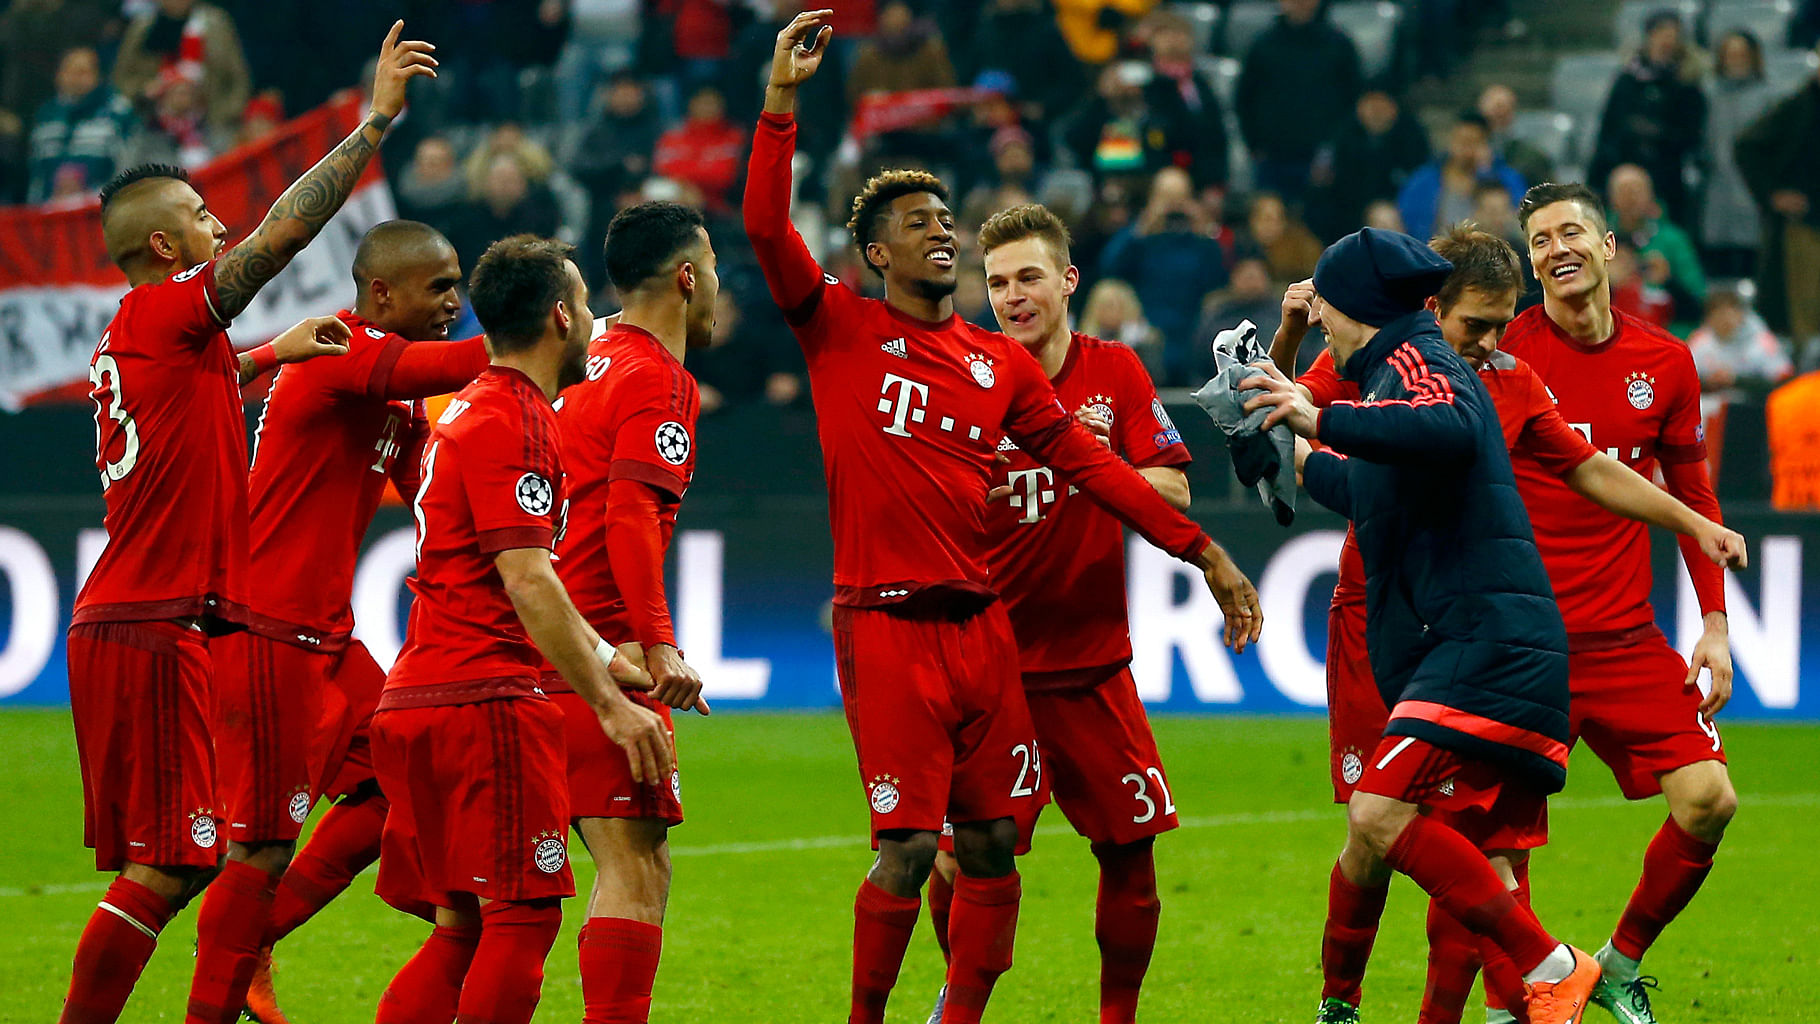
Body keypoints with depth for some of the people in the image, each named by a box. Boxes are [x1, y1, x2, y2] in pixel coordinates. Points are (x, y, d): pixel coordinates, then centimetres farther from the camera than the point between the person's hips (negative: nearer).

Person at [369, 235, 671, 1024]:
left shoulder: (471, 410, 21)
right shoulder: (513, 421, -11)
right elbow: (527, 583, -19)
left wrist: (605, 660, 26)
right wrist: (608, 703, -19)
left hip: (415, 701, 10)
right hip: (483, 700, -10)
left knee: (461, 928, 10)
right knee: (523, 918, -10)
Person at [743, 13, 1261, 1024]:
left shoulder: (1000, 362, 14)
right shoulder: (841, 329, 2)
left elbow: (1090, 462, 14)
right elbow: (767, 227, -11)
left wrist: (1202, 550, 10)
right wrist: (781, 103, -17)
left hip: (983, 626, 5)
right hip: (887, 628, -5)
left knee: (993, 846, 5)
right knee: (909, 848, -9)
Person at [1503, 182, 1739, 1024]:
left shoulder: (1665, 364, 6)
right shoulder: (1501, 353, -4)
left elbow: (1691, 498, 15)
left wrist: (1715, 623, 10)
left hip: (1625, 638, 3)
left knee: (1708, 803, -6)